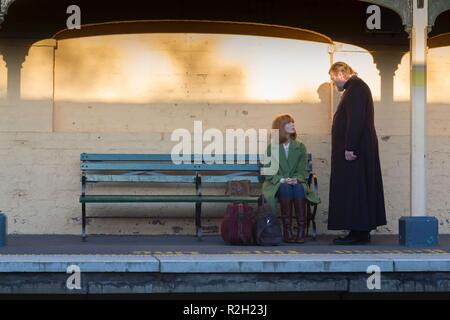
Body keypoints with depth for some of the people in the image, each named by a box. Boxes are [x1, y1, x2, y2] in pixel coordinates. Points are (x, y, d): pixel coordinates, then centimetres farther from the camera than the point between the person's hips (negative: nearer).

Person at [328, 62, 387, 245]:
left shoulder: (355, 88, -14)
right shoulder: (355, 87, 19)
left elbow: (355, 120, -23)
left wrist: (350, 147, -25)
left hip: (353, 150, -11)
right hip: (359, 148, 11)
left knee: (353, 189, -8)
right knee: (359, 189, 10)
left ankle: (359, 233, -8)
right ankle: (361, 232, 13)